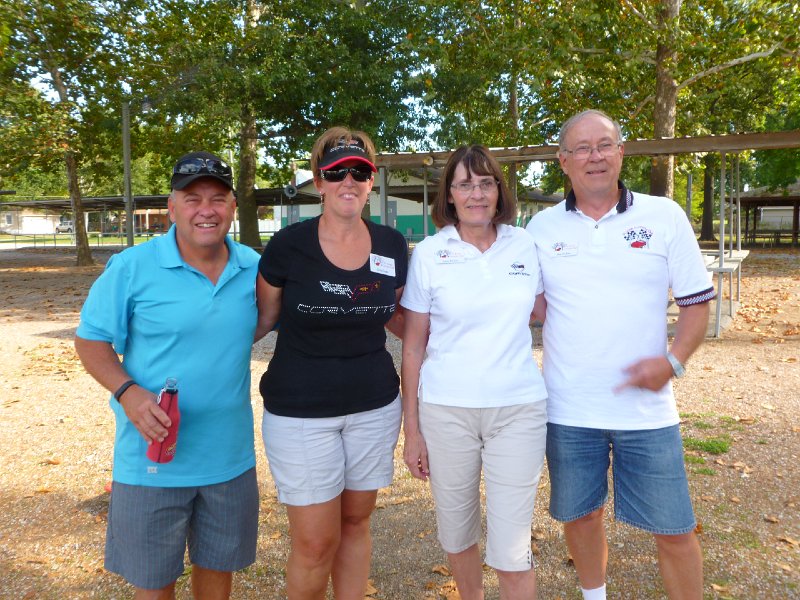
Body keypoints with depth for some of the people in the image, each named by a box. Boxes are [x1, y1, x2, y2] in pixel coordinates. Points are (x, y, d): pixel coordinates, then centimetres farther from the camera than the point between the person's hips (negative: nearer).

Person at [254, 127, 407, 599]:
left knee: (356, 522, 16)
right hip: (300, 411, -3)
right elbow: (262, 318, 1)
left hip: (375, 407, 3)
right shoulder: (289, 245, -10)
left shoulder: (392, 246, 0)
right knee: (315, 543, 3)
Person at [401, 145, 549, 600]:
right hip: (445, 409, 0)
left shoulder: (526, 245, 2)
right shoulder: (429, 254, -2)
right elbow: (414, 345, 1)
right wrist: (411, 429, 0)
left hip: (518, 409, 0)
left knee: (512, 549, 0)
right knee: (457, 533, 16)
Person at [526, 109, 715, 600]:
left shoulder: (665, 216, -2)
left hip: (647, 408, -1)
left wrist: (674, 361, -15)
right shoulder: (541, 227, 2)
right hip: (568, 409, 2)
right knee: (579, 515, 17)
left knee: (674, 530, 7)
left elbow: (697, 302, 1)